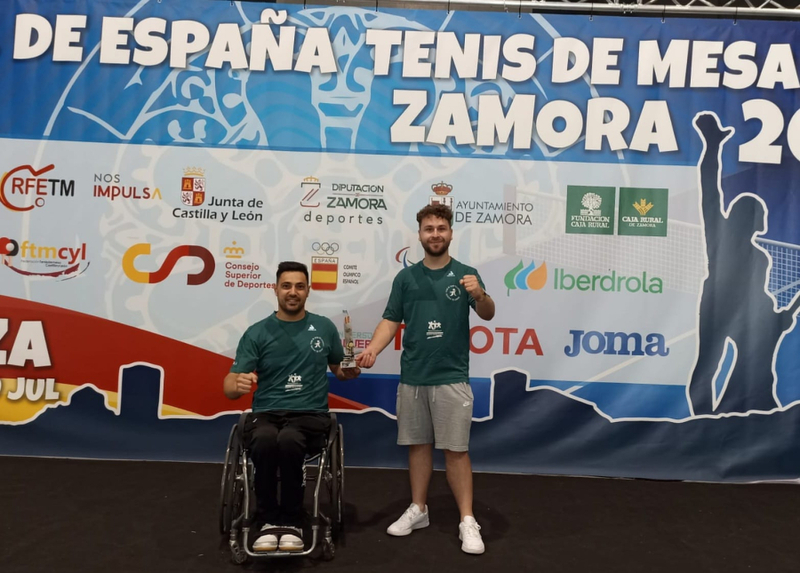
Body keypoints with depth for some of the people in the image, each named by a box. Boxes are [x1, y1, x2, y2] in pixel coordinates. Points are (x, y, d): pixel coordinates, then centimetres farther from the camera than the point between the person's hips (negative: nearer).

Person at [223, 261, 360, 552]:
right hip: (265, 414, 0)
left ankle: (291, 521, -14)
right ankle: (268, 521, -15)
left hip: (310, 414, 0)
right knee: (265, 441, -36)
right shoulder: (257, 333, 4)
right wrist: (238, 384, -26)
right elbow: (229, 387, -1)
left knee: (288, 440, -35)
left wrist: (350, 369, -3)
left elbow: (339, 370, 22)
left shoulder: (324, 327, 8)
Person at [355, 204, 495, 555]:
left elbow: (488, 314, -15)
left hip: (451, 377, -3)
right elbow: (391, 321, 3)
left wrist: (479, 295, -37)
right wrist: (372, 349, -14)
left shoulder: (465, 273, -2)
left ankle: (467, 521, 9)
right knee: (418, 444, 13)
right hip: (411, 377, 3)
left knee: (456, 449, 0)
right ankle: (418, 509, 27)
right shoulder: (406, 277, 6)